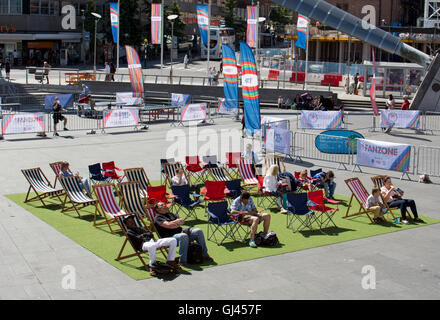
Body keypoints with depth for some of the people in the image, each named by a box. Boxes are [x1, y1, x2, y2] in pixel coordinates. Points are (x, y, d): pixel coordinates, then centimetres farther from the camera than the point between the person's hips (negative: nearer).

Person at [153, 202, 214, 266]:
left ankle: (205, 256, -6)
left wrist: (174, 224, -5)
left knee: (198, 231, -10)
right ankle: (183, 261, -37)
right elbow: (168, 225, -14)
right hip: (171, 237, -8)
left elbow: (182, 222, 14)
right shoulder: (158, 218, 3)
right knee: (183, 236, -39)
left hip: (181, 232, 8)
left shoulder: (170, 214, 27)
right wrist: (177, 221, 0)